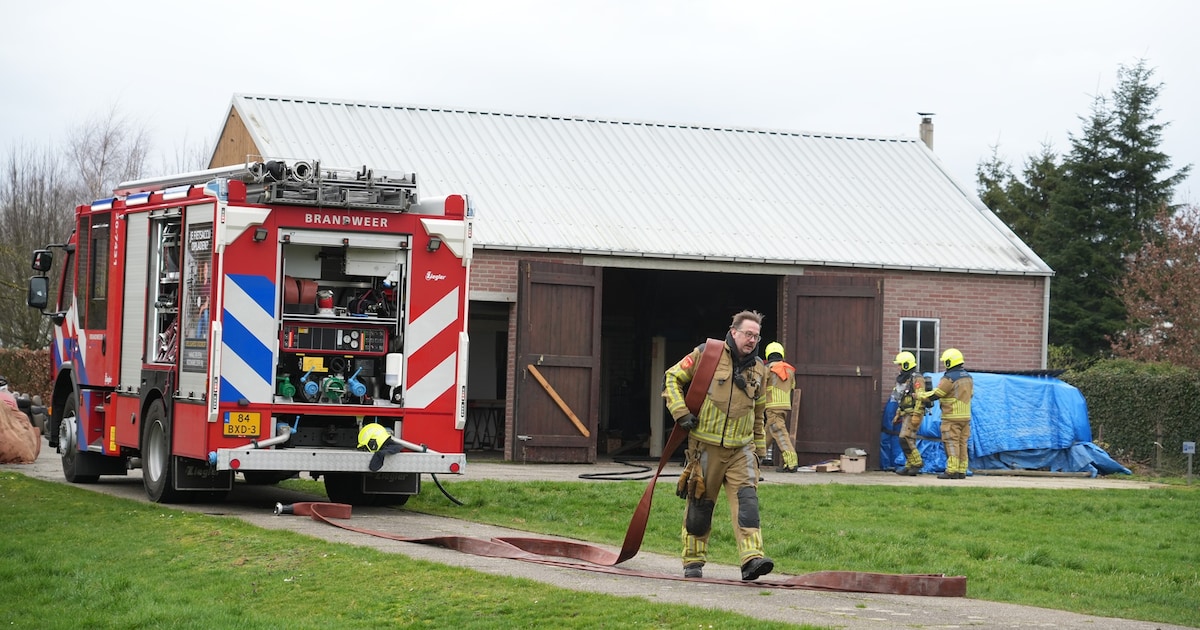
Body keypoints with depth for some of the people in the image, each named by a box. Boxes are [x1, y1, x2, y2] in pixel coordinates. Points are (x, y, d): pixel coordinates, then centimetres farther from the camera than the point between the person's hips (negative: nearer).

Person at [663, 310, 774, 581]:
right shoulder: (706, 354, -3)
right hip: (705, 445, -3)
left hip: (741, 449, 3)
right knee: (699, 504, 5)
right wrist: (680, 412, -10)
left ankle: (752, 559, -22)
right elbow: (672, 379, 2)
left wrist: (759, 448, 20)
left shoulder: (758, 369, 10)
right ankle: (693, 561, 19)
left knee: (746, 498, -14)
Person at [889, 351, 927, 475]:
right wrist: (898, 415, 22)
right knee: (909, 441, 8)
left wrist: (916, 415, -26)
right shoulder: (904, 379, 18)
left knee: (905, 439, -15)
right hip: (906, 414, 10)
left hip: (913, 414, -10)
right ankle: (909, 466, 9)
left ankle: (917, 463, -9)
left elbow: (920, 398, -21)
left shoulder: (917, 379, -13)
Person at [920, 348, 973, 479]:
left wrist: (919, 396, 4)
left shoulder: (949, 378, -14)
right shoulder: (968, 377, 12)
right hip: (966, 416, 8)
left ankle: (952, 471, -11)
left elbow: (935, 394, -10)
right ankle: (961, 471, 8)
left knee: (952, 444, -7)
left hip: (952, 418, -8)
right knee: (962, 443, 9)